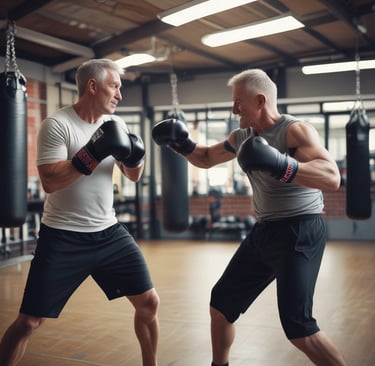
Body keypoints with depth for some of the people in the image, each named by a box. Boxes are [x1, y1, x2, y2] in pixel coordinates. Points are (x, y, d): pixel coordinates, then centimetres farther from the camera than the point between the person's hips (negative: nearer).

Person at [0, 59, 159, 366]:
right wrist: (93, 152, -27)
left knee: (148, 302, 7)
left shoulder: (115, 124, 5)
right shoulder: (57, 125, -13)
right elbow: (50, 182, -22)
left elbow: (134, 176, 14)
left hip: (109, 232, 6)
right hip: (63, 237, -5)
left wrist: (136, 157, -8)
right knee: (29, 321, -2)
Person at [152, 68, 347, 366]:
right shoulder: (241, 136, 6)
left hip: (300, 232, -8)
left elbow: (332, 177, -31)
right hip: (265, 231, 8)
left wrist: (279, 165, -43)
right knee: (221, 304, 14)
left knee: (296, 325, -16)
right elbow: (206, 158, 24)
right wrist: (181, 143, 4)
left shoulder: (295, 130, -17)